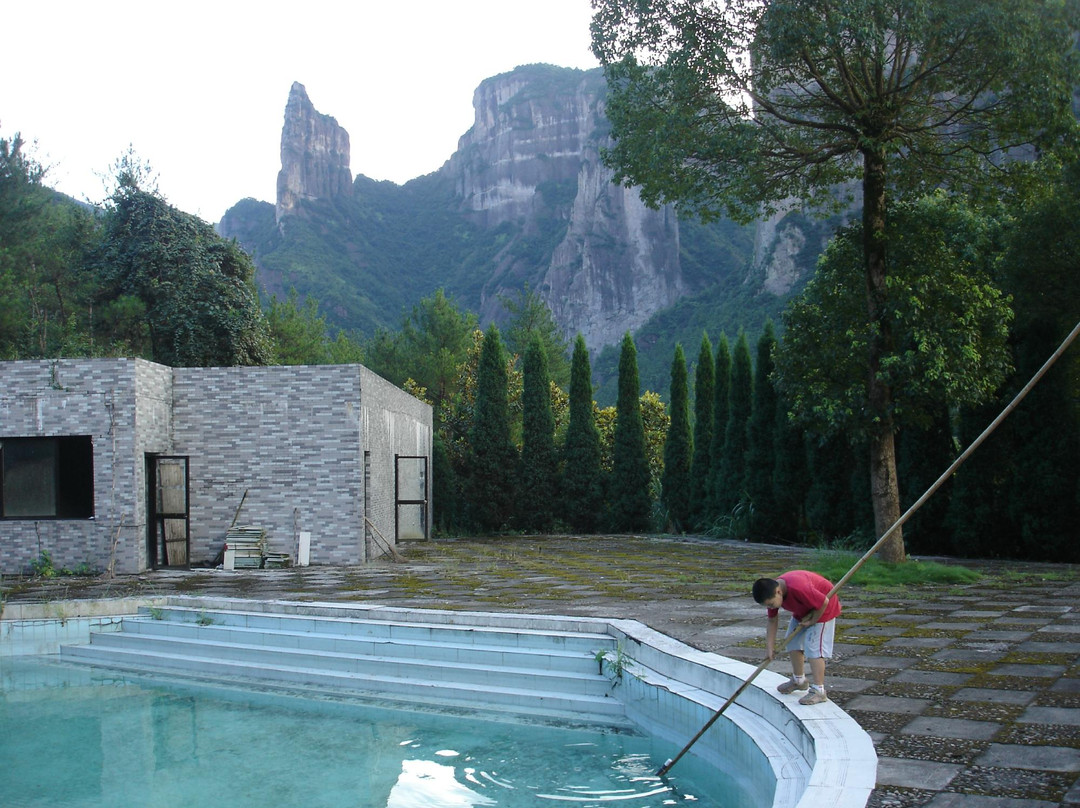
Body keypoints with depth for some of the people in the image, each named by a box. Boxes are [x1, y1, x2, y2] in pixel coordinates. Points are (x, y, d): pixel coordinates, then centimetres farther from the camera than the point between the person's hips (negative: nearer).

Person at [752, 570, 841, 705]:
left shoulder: (798, 588, -43)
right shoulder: (771, 593, -17)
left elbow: (824, 602, -32)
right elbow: (772, 620, -5)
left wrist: (812, 621, -18)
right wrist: (769, 646, -7)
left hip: (823, 608, -8)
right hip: (803, 610, 8)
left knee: (814, 647, -16)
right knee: (793, 643, 14)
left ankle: (819, 690, -13)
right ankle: (799, 680, 32)